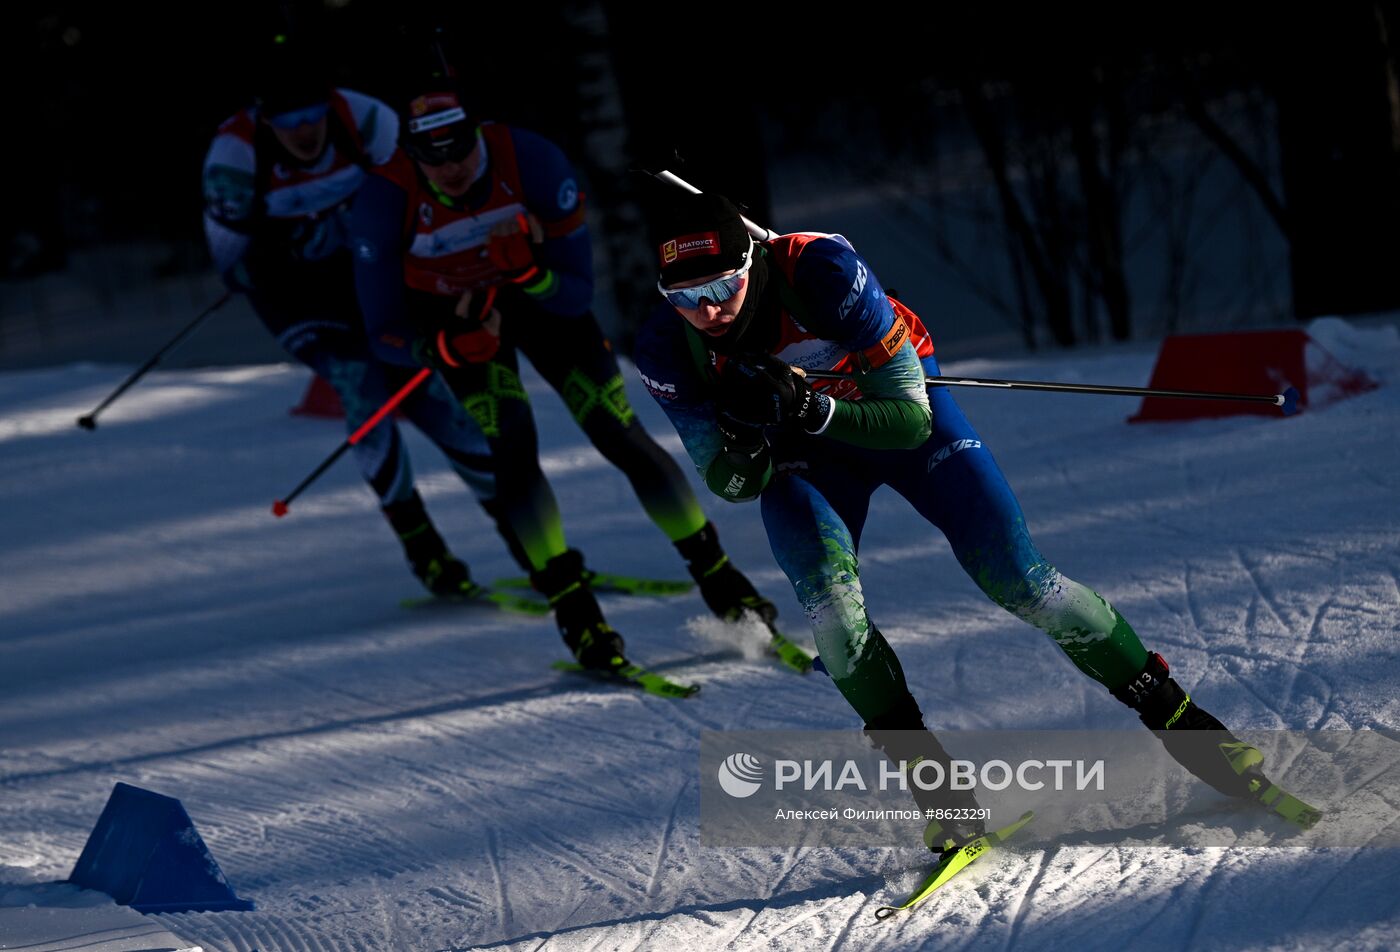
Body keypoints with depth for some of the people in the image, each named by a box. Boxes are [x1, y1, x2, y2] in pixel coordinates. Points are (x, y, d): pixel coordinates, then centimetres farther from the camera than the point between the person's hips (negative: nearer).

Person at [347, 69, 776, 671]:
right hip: (451, 316, 0)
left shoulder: (533, 163, -33)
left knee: (622, 436, -6)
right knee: (511, 446, -21)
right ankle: (574, 611, -12)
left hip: (541, 297, 1)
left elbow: (579, 294, -24)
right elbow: (384, 334, -24)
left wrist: (529, 272, -45)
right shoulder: (385, 202, -32)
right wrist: (449, 348, -42)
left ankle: (718, 578, 9)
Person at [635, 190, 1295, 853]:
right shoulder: (666, 350, -26)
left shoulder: (824, 273, -36)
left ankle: (1176, 717, 7)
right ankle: (934, 782, -14)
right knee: (827, 595, -26)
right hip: (800, 456, 2)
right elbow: (731, 486, -17)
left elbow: (911, 420, -30)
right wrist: (742, 450, -41)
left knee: (1018, 581, -10)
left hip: (901, 406, -2)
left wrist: (811, 410, -46)